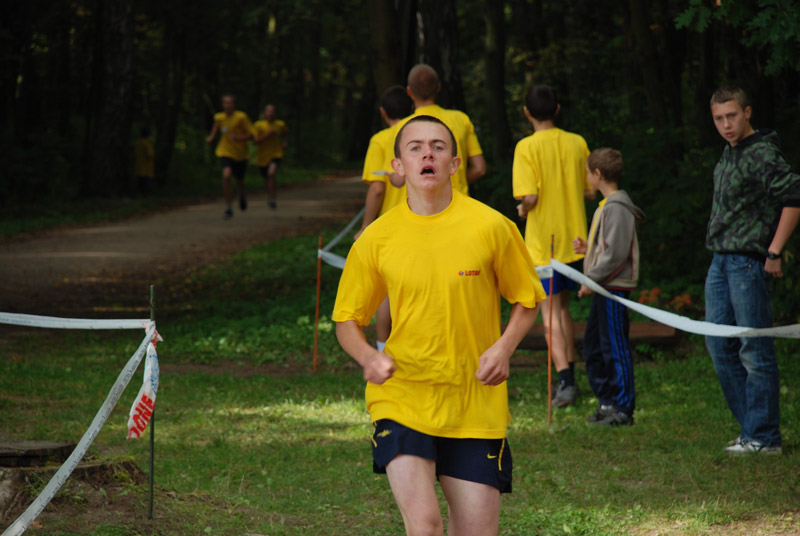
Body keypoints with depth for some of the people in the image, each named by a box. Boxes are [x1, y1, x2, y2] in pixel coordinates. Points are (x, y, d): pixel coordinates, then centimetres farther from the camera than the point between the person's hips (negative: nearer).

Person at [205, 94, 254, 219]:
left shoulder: (241, 117, -15)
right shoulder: (219, 117, -4)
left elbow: (251, 134, -12)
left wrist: (238, 138, -29)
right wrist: (211, 137, -1)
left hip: (240, 153, 0)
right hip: (225, 152, 1)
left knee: (239, 181, 16)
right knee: (226, 175, -24)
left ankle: (242, 196, 54)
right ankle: (229, 208, -18)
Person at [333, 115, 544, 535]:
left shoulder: (491, 227, -3)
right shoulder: (376, 239, -1)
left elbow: (526, 301, 10)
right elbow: (346, 319, 10)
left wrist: (503, 348, -9)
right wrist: (368, 358, -11)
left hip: (476, 408, 1)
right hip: (401, 399, -1)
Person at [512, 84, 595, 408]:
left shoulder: (527, 147, -13)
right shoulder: (577, 143, 1)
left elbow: (529, 198, -19)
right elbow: (590, 191, 5)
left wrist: (524, 208, 2)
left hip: (543, 243, -5)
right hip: (574, 239, 5)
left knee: (550, 312, -2)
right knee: (563, 307, 20)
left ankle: (565, 379, -13)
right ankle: (570, 374, 23)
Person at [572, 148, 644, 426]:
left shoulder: (616, 208, -16)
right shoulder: (607, 206, 16)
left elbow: (616, 253, -21)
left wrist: (592, 279, -17)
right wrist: (587, 249, 14)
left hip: (614, 287, -11)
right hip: (603, 289, 11)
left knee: (614, 346, -7)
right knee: (593, 346, 14)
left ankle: (623, 407, -3)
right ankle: (607, 401, 19)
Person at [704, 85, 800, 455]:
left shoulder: (762, 154, -12)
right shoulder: (728, 155, 16)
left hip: (748, 263, -10)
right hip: (720, 262, 10)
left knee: (754, 350, -5)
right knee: (720, 346, 11)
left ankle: (763, 437, 0)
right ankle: (752, 426, 18)